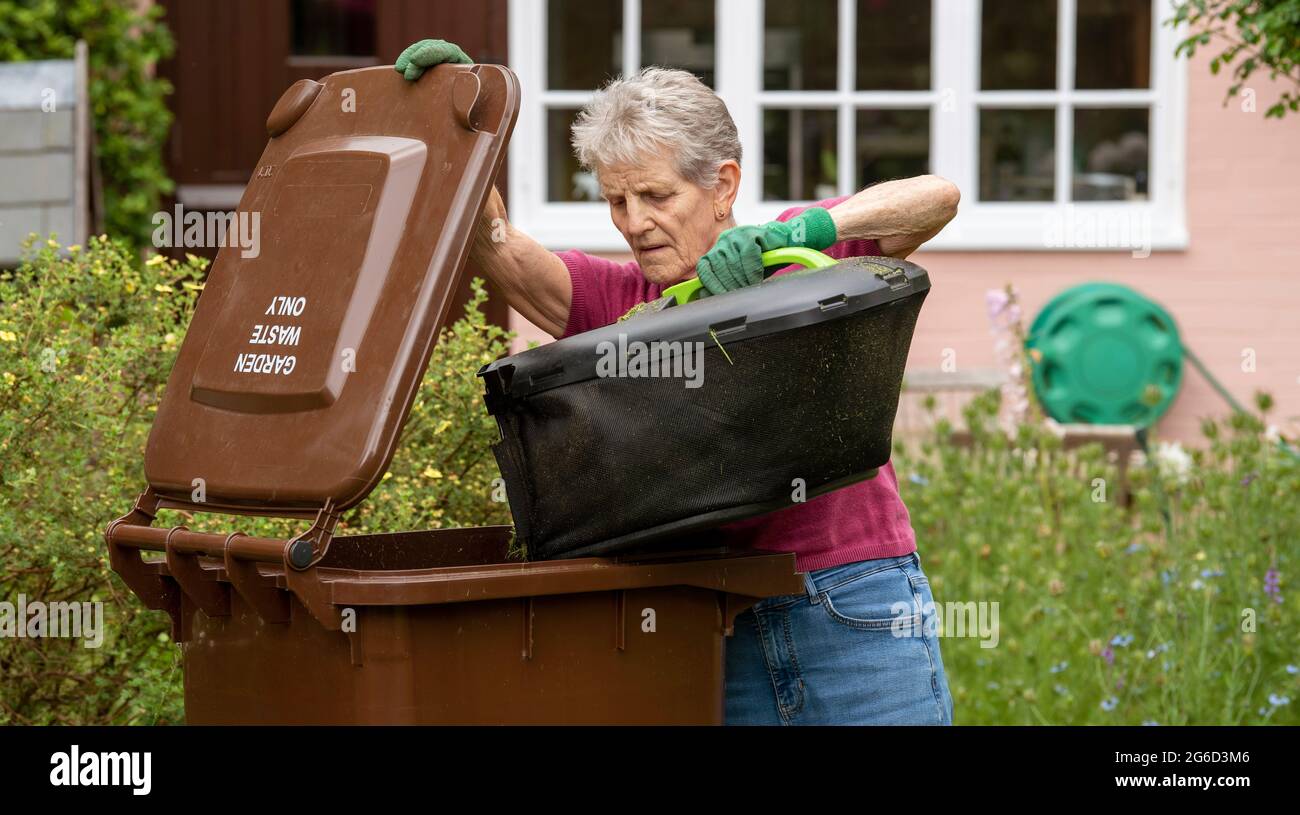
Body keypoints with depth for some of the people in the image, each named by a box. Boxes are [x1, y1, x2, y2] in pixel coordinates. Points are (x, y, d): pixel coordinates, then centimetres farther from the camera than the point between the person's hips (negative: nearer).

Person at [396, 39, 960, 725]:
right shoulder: (615, 302, 10)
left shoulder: (808, 260, 1)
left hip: (856, 617, -3)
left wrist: (795, 232, -25)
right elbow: (499, 251, -5)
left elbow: (936, 197, -13)